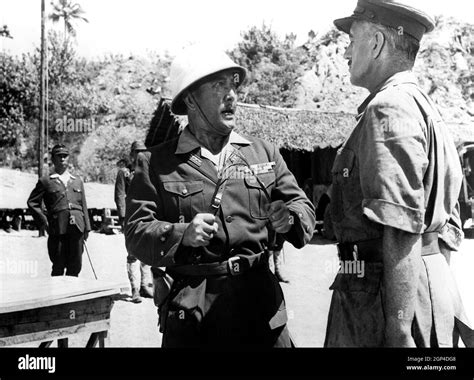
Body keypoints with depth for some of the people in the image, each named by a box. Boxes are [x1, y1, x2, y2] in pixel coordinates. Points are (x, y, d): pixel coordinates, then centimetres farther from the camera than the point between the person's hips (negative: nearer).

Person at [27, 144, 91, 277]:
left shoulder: (78, 181, 19)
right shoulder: (45, 181, 9)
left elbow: (83, 206, 17)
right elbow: (32, 202, 10)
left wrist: (87, 228, 11)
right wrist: (44, 221, 1)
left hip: (77, 227, 3)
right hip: (57, 229, -3)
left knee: (75, 266, 3)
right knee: (58, 267, 0)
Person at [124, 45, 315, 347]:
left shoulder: (265, 153, 11)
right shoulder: (155, 163, 3)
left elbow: (302, 205, 10)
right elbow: (136, 231, -4)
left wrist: (290, 218, -13)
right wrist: (182, 235, -22)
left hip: (260, 302, 2)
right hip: (190, 308, -2)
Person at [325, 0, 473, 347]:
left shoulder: (389, 109, -14)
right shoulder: (427, 110, 16)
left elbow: (403, 230, -22)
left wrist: (400, 331, -23)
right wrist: (443, 308, 22)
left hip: (385, 291, -10)